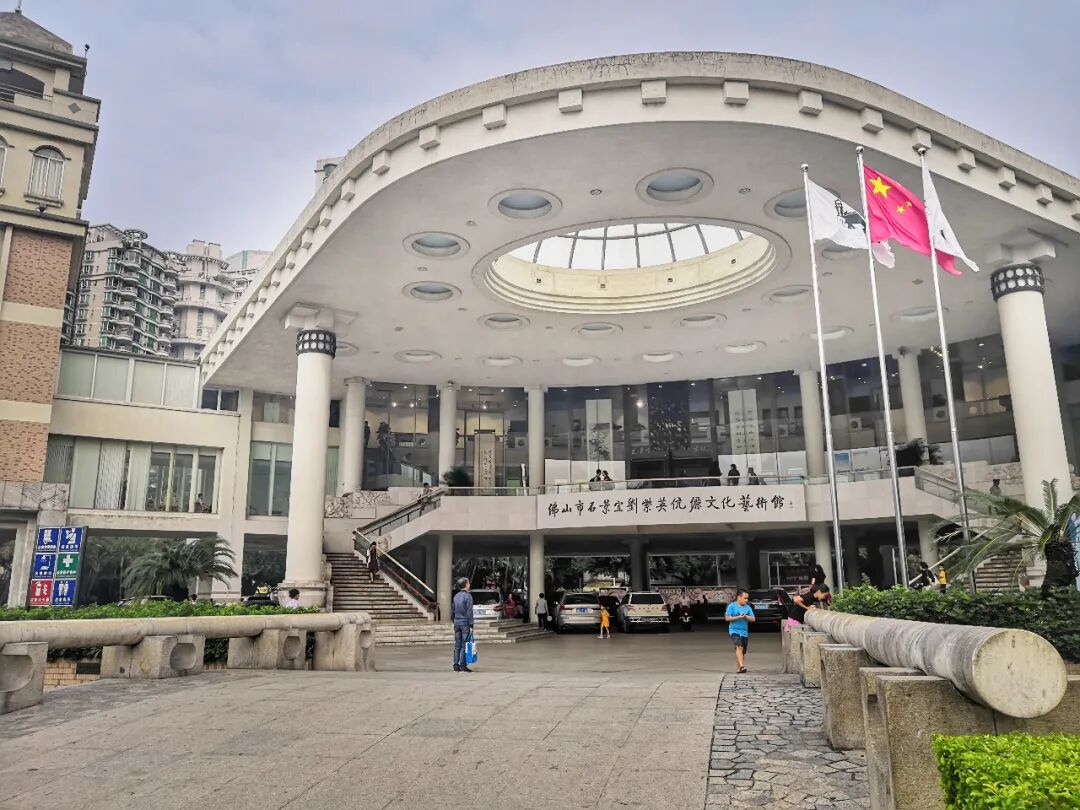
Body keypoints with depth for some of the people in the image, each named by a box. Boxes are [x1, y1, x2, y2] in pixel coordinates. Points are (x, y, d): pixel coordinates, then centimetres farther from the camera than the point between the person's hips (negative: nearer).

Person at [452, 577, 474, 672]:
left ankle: (456, 665, 11)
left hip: (457, 623, 7)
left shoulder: (456, 596, 10)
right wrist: (471, 625, -13)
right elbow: (469, 612, -15)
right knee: (464, 645, -2)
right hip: (465, 623, -7)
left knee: (457, 645, 9)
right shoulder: (468, 596, -12)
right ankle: (462, 666, -1)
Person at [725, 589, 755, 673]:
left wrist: (746, 617, -13)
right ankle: (741, 666, -32)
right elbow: (727, 618, -7)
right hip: (734, 631, -5)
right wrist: (739, 617, -15)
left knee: (743, 651, 8)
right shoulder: (732, 606, -3)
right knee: (739, 647, -24)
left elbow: (753, 619, 6)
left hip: (744, 632, 5)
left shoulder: (748, 607, 9)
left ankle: (738, 668, 21)